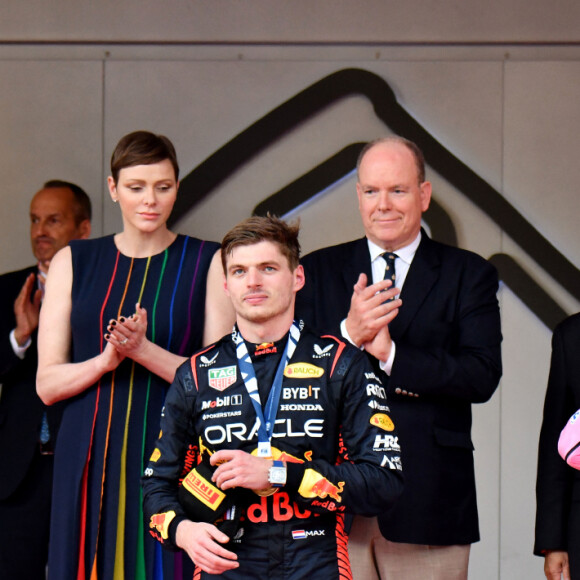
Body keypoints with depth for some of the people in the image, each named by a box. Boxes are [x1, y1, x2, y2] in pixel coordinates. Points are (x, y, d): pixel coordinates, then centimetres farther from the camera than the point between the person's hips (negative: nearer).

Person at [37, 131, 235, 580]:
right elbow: (47, 384, 5)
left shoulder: (208, 263, 5)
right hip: (90, 460, 2)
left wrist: (143, 349, -15)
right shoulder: (73, 262, 11)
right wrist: (106, 360, -13)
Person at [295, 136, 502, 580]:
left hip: (427, 498, -1)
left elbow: (483, 377, -7)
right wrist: (348, 335, -17)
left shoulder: (469, 275, 6)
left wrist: (390, 355, -14)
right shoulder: (318, 272, 11)